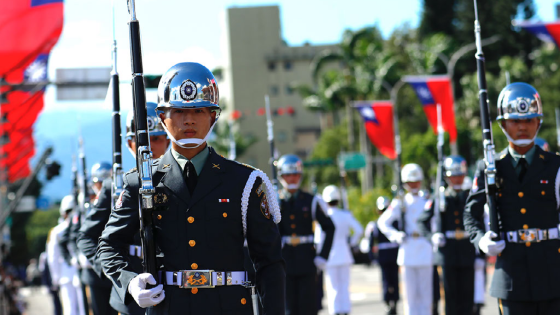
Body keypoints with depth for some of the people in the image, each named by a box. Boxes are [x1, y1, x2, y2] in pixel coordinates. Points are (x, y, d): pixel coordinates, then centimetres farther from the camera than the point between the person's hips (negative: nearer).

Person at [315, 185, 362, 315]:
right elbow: (359, 230, -9)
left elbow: (319, 239, -11)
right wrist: (352, 242, 6)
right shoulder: (346, 215, -2)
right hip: (344, 254, 2)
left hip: (330, 256, -2)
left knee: (333, 288, 3)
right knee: (345, 286, 9)